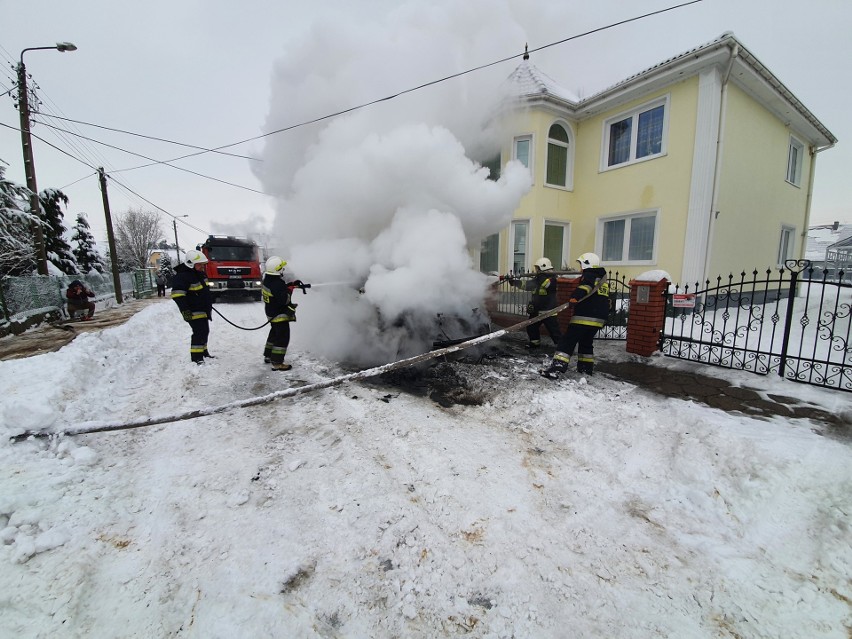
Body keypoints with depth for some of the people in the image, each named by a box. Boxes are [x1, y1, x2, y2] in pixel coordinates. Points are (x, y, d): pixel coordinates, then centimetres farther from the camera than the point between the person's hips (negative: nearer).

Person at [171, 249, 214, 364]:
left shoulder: (199, 273, 10)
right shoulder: (182, 276, -19)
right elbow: (177, 294, -26)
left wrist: (209, 302, 30)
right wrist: (185, 310, -31)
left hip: (203, 310, 10)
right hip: (194, 312, -10)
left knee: (205, 331, 17)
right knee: (199, 332, -13)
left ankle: (203, 351, 31)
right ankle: (196, 356, -7)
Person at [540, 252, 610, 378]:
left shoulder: (589, 275, -4)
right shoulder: (603, 280, 24)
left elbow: (585, 287, -29)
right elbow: (606, 301, 31)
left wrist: (576, 298, -37)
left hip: (584, 317, -9)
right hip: (598, 319, 9)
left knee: (568, 341, -12)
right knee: (586, 342, 24)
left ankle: (557, 367, -21)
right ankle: (587, 367, 31)